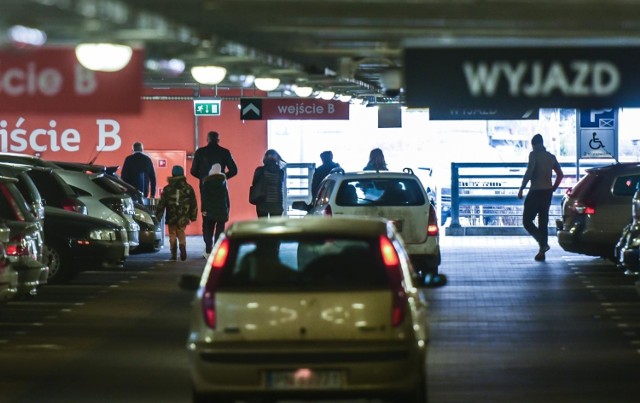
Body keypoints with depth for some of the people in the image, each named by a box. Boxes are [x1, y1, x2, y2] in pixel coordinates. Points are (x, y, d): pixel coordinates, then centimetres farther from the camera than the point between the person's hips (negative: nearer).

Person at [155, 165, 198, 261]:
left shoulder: (167, 189, -4)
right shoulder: (188, 188, 1)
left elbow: (161, 203, -4)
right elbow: (193, 204, 6)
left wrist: (158, 215, 3)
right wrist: (193, 216, 15)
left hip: (171, 217, -1)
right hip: (183, 217, 1)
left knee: (172, 235, 9)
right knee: (181, 234, 13)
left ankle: (173, 255, 4)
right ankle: (182, 247, -15)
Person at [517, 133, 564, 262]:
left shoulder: (534, 155, -8)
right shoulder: (551, 157, 13)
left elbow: (529, 173, -17)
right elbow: (560, 174, 15)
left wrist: (521, 189, -13)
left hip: (536, 192, -7)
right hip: (547, 192, 7)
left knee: (527, 220, -2)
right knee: (543, 221, 10)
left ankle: (543, 243, -20)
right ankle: (542, 252, 7)